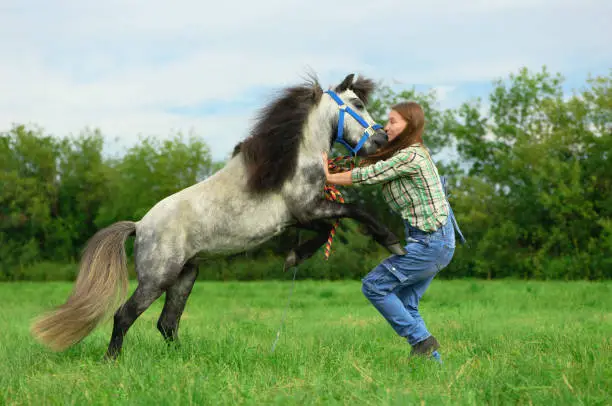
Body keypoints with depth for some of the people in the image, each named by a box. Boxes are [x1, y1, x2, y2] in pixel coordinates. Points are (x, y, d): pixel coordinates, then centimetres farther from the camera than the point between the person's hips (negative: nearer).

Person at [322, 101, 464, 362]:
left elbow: (368, 176, -15)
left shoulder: (410, 156, -18)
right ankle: (432, 357, 15)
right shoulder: (412, 154, 14)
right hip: (438, 241, 10)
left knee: (374, 286, -5)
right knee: (405, 303, 13)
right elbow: (373, 168, 14)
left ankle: (422, 341, -2)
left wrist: (329, 177, -3)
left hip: (430, 243, -10)